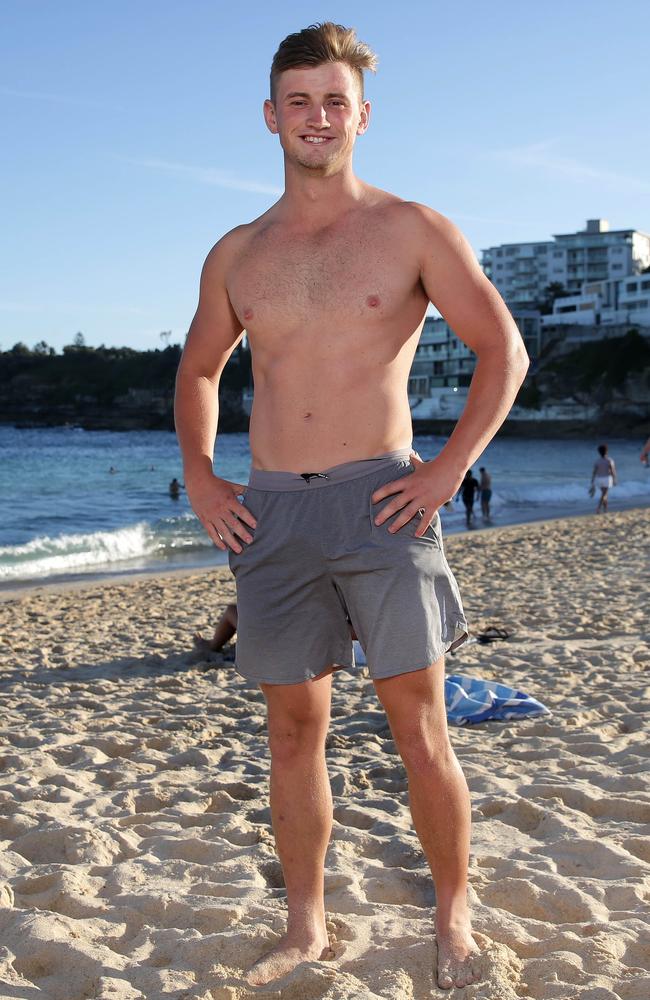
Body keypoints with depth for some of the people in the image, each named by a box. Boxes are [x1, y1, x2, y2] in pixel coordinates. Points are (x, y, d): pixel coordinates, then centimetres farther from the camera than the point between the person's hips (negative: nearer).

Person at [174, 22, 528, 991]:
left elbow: (504, 349, 1)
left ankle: (453, 919, 17)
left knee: (419, 727, 0)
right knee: (293, 730, 9)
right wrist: (198, 477, 11)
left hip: (379, 504, -3)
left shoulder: (412, 229, 2)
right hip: (271, 513, 4)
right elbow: (198, 370, 24)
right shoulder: (236, 254, 12)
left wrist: (450, 469, -7)